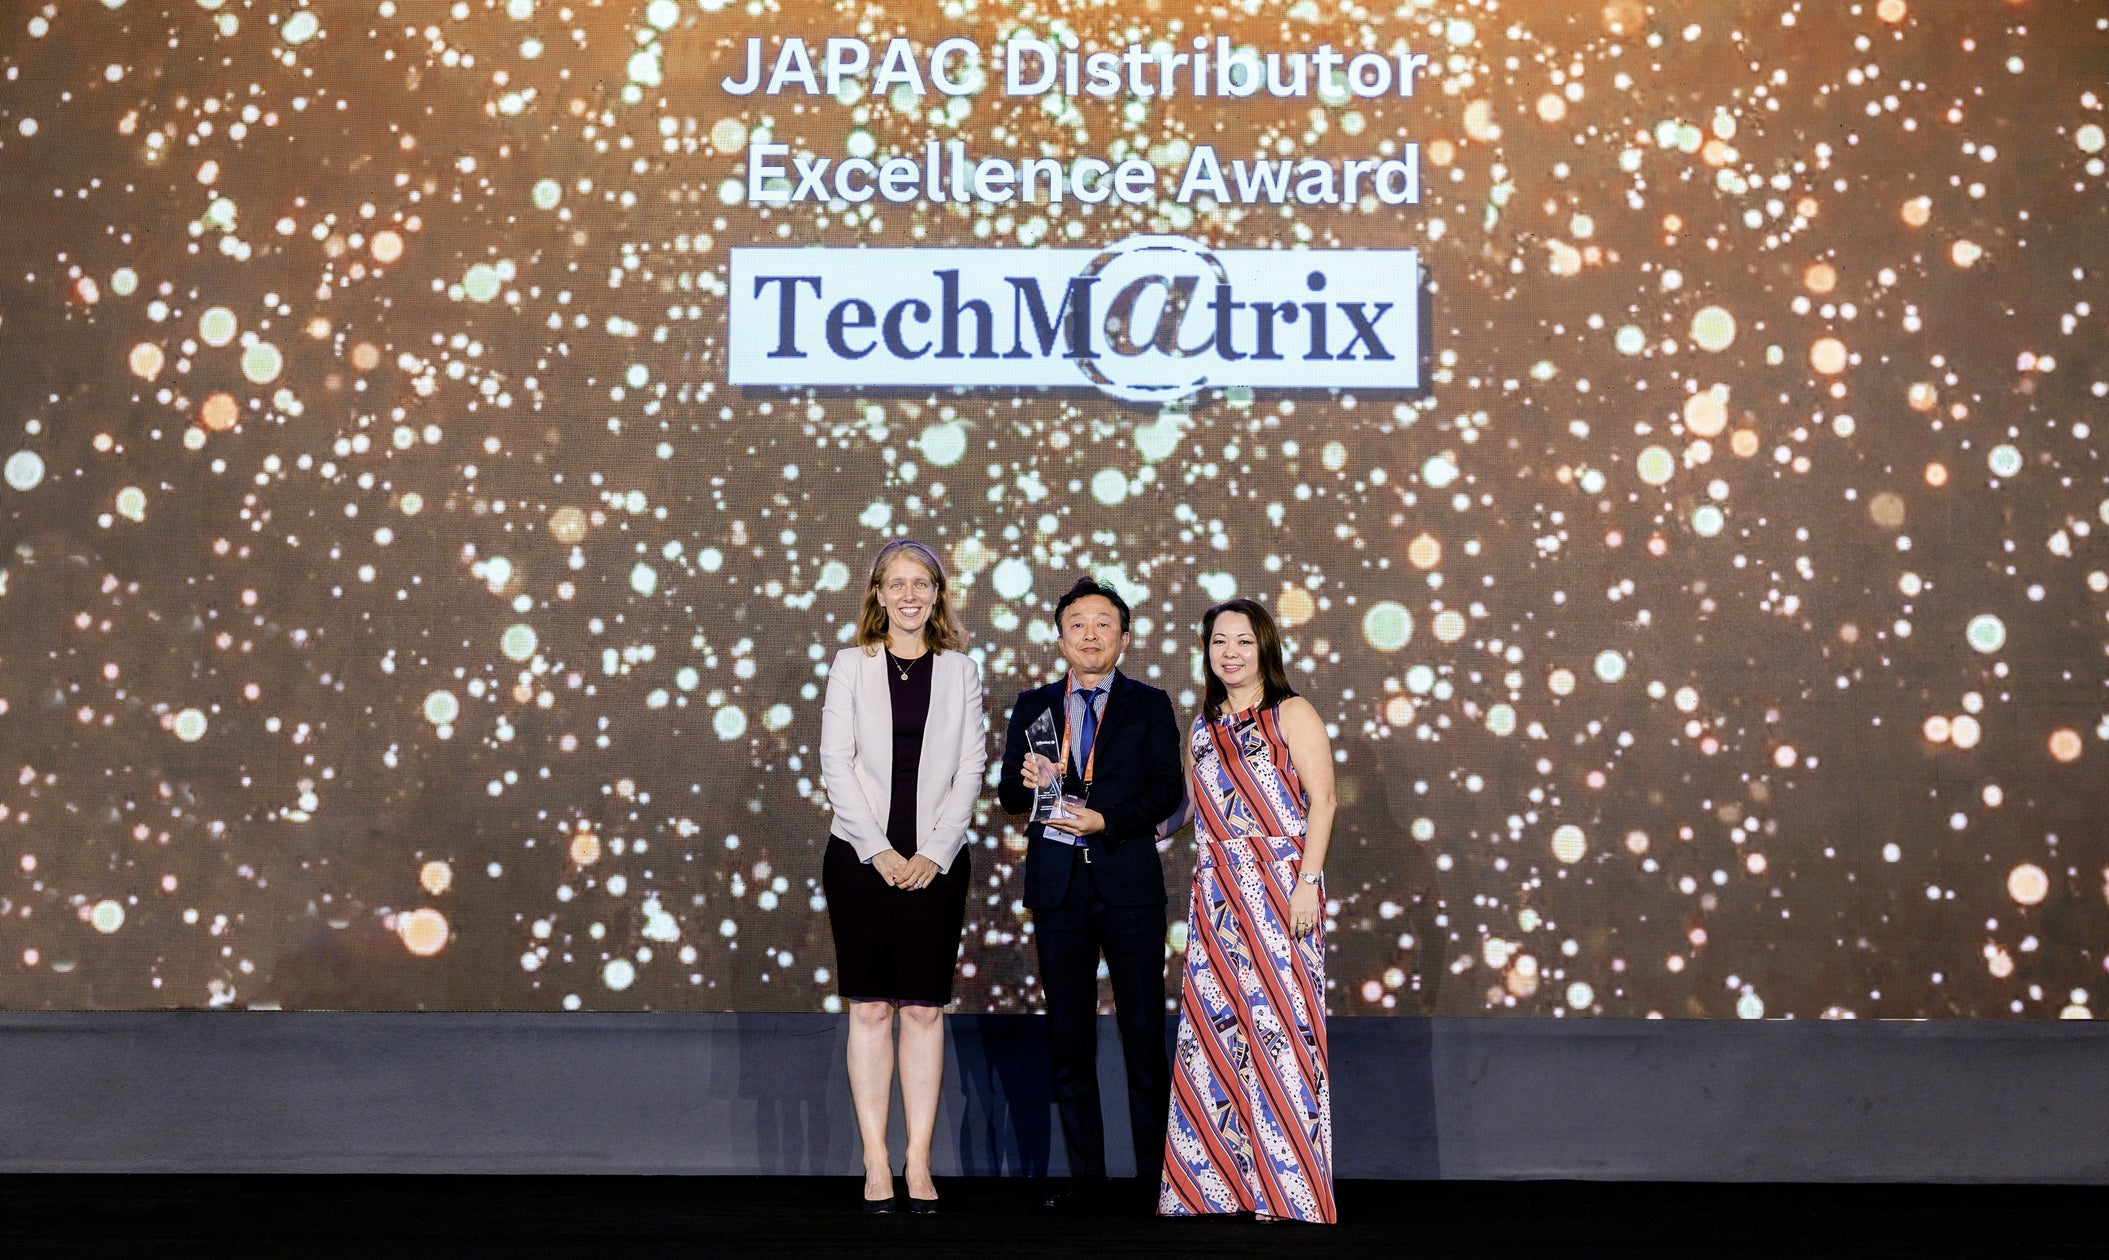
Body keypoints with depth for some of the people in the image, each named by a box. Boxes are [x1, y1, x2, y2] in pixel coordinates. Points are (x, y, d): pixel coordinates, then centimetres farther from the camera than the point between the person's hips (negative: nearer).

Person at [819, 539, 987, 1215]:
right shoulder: (852, 665, 5)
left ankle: (919, 1163, 7)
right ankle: (876, 1163, 6)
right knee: (870, 1008, 1)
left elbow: (970, 768, 3)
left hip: (935, 863, 1)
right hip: (861, 855, -1)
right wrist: (878, 850, -10)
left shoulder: (961, 671, 8)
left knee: (925, 1009, 2)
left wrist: (934, 853, -8)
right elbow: (835, 761, -2)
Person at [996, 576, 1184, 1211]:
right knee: (1068, 1037, 4)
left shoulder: (1150, 705, 7)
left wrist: (1105, 819, -16)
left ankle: (1155, 1174, 5)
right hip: (1057, 882, 2)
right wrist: (1028, 780, -14)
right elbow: (1007, 793, 9)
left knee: (1144, 1033, -2)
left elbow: (1167, 789, -3)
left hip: (1128, 879, -2)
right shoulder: (1033, 706, 13)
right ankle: (1086, 1176, 11)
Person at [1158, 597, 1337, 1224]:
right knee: (1213, 1026, 3)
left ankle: (1289, 1187, 1)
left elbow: (1321, 801, -7)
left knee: (1278, 1022, -6)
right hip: (1217, 895, 6)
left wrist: (1307, 882, -15)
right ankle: (1215, 1179, 12)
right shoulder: (1204, 726, 17)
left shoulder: (1292, 714, 0)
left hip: (1279, 885, -5)